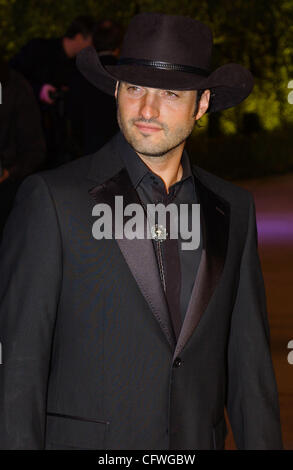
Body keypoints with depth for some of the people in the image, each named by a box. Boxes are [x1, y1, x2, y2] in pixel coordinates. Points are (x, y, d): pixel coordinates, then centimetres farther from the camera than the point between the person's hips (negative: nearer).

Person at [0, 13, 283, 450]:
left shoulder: (233, 208, 9)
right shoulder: (52, 198, -4)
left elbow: (249, 362, 11)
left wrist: (261, 442, 4)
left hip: (198, 438, 4)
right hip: (85, 441, -4)